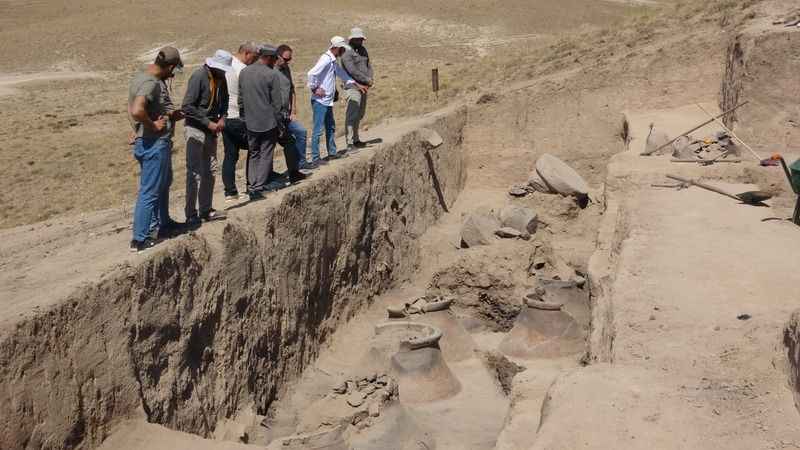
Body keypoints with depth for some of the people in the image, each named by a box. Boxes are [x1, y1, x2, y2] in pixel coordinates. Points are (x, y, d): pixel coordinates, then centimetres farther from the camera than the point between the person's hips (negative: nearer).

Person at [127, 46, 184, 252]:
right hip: (153, 144, -11)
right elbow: (137, 111, -37)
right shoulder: (150, 83, -23)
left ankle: (163, 222, 45)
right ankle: (139, 239, 5)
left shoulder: (142, 76, 9)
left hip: (158, 143, 11)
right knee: (150, 191, -2)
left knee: (163, 183, 27)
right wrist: (153, 126, -23)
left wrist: (170, 115, 12)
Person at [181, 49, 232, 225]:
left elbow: (224, 100, 20)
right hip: (195, 129, -8)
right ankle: (191, 215, -1)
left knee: (210, 171, 12)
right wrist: (208, 123, -19)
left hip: (211, 131, 8)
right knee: (194, 173, -6)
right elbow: (187, 107, -21)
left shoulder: (220, 78, 5)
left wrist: (222, 118, 1)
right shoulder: (199, 77, -18)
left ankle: (206, 210, 22)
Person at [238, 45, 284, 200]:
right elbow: (276, 103, -11)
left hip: (250, 123, 5)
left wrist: (244, 118, 18)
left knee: (253, 154, 16)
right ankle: (259, 186, 2)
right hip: (268, 122, -5)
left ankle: (251, 185, 17)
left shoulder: (243, 72, 4)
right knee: (265, 154, 4)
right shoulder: (272, 75, -13)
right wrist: (279, 124, -2)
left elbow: (240, 99, 9)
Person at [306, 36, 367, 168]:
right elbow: (311, 74, -27)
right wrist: (315, 88, -17)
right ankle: (315, 159, -3)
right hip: (320, 101, -10)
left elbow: (342, 74, 28)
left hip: (328, 101, 10)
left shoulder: (333, 61, 14)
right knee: (318, 130, -6)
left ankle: (332, 153, 30)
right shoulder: (326, 59, -18)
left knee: (331, 127, 18)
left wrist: (357, 84, 29)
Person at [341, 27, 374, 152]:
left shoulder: (363, 50, 16)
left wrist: (370, 78, -3)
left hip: (363, 87, 9)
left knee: (359, 115, 14)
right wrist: (367, 80, -14)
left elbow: (368, 66, 17)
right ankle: (350, 143, -16)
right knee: (352, 115, -13)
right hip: (353, 87, -9)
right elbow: (352, 71, -19)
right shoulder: (347, 52, -11)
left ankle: (356, 140, 23)